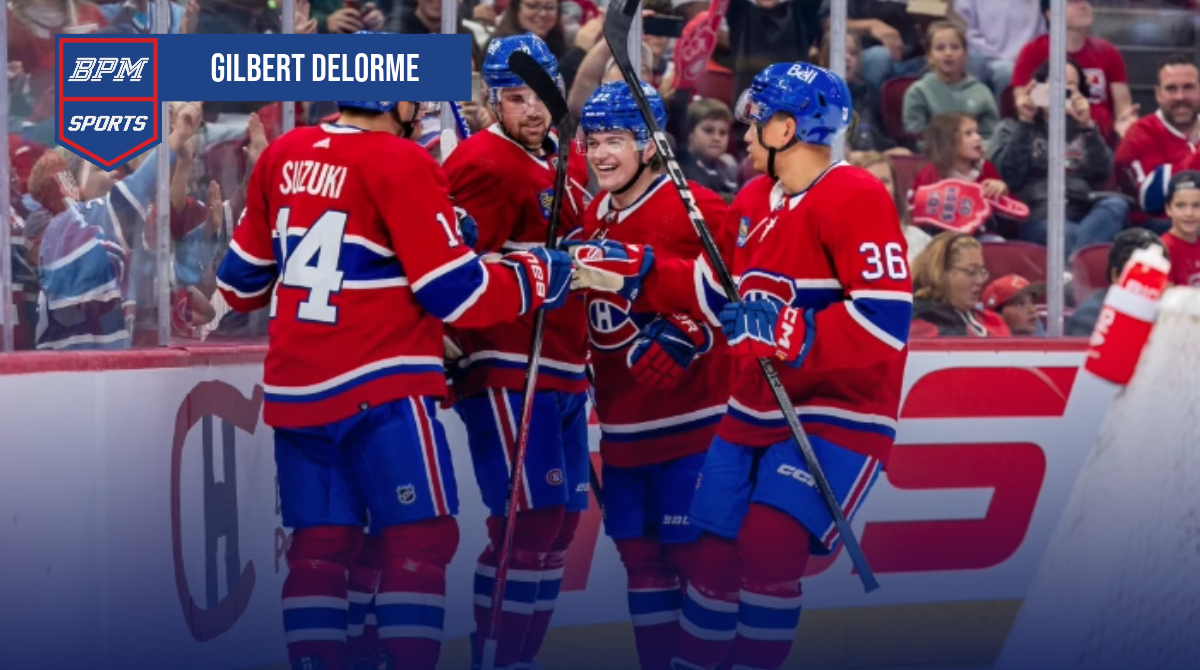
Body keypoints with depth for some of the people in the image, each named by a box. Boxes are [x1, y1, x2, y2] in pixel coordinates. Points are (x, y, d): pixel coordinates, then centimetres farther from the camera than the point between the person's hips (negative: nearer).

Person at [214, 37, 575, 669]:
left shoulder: (282, 155, 8)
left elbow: (242, 281, 18)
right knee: (422, 540, -1)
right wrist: (536, 278, 2)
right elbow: (455, 294, -13)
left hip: (293, 389, 6)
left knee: (321, 543, 11)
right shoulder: (401, 163, -11)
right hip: (379, 389, -6)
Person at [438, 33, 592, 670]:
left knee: (561, 521, 11)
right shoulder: (484, 163, -13)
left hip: (562, 371, 9)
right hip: (505, 370, -9)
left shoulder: (568, 160, 15)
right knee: (530, 519, -13)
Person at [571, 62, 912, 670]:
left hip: (836, 413, -8)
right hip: (752, 414, 8)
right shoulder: (752, 201, 10)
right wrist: (633, 273, 14)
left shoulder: (855, 198, -18)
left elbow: (887, 318, -24)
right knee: (715, 552, 7)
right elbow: (718, 294, 20)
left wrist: (792, 335, -32)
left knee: (769, 548, -20)